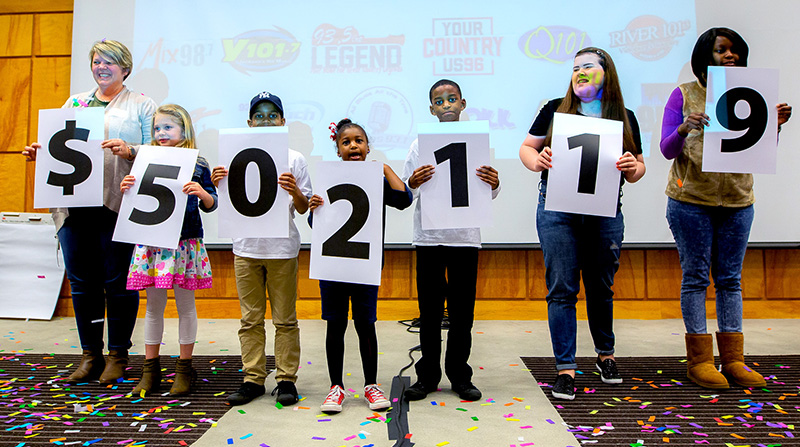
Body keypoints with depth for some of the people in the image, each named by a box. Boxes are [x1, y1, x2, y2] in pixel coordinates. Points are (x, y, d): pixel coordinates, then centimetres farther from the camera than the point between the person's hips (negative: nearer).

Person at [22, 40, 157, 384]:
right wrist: (39, 152, 1)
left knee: (118, 281, -2)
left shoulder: (142, 105, 7)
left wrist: (129, 150, -20)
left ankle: (118, 355, 12)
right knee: (81, 280, 7)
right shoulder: (74, 102, 22)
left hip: (119, 204, -5)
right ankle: (90, 355, 20)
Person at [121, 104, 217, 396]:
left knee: (185, 304, 7)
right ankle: (150, 369, 23)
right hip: (152, 240, 3)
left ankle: (184, 369, 19)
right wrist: (126, 189, -6)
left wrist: (201, 193, -20)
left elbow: (210, 205, 1)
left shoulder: (197, 164, 0)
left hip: (185, 241, -3)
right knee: (153, 305, 10)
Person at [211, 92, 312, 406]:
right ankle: (253, 379, 19)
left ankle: (286, 379, 15)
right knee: (251, 318, 9)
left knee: (285, 319, 4)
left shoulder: (294, 159, 3)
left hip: (283, 248, -2)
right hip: (246, 247, 2)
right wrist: (218, 185, -6)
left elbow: (304, 209, 2)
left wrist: (295, 192, -17)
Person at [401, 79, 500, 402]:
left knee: (462, 309, 7)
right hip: (428, 235, 0)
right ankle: (427, 375, 20)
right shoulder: (420, 144, 5)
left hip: (465, 236, 0)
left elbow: (488, 193, 8)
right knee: (430, 309, 7)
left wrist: (494, 184, -13)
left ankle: (460, 375, 21)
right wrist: (413, 183, -18)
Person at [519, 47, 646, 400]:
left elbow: (637, 170, 12)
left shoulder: (624, 118, 9)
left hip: (605, 212, 2)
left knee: (601, 287, 13)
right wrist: (537, 161, -14)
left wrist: (633, 168, -11)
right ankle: (565, 368, 6)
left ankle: (605, 354, 35)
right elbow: (527, 148, 7)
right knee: (561, 289, -3)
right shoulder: (555, 110, 6)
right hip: (557, 209, -1)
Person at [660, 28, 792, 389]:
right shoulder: (684, 95, 2)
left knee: (730, 279, 7)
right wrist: (683, 129, -23)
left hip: (737, 201, 4)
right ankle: (699, 360, 8)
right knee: (695, 277, 0)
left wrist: (775, 127, -6)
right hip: (691, 200, -3)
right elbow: (667, 150, -4)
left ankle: (733, 360, 15)